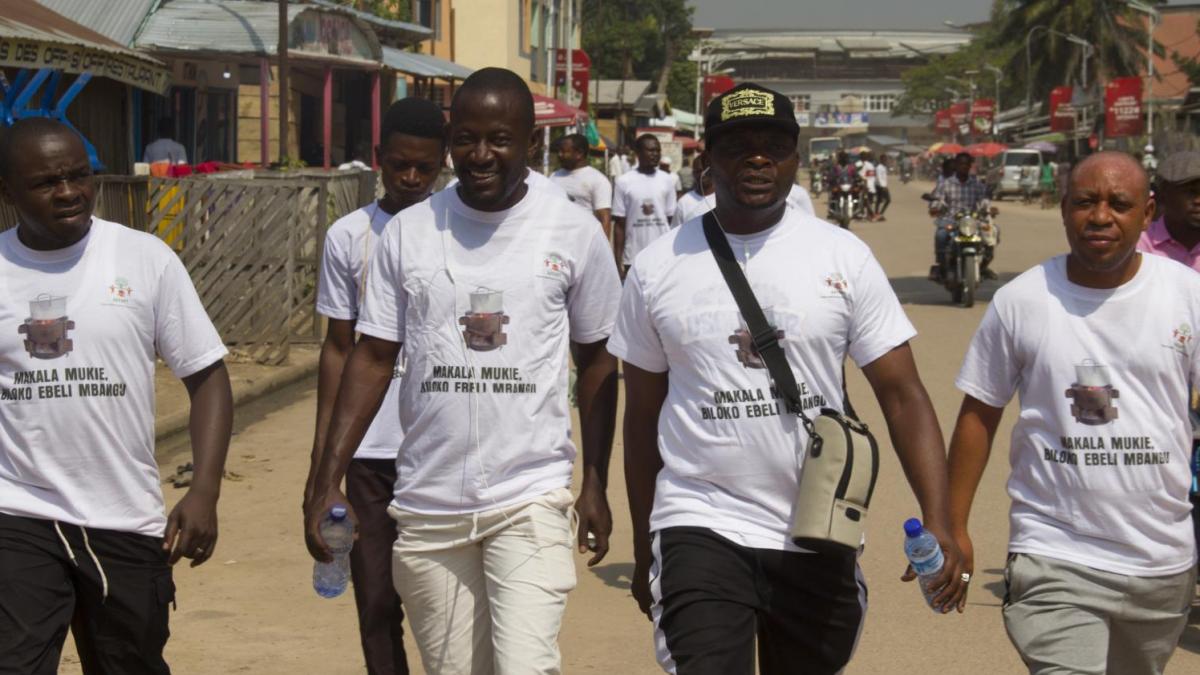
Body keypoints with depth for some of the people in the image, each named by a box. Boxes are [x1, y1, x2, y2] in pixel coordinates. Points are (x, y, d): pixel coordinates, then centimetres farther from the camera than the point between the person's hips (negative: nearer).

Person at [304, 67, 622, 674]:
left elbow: (595, 361, 8)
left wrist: (596, 483, 7)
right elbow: (373, 359, 4)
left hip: (530, 498, -2)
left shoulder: (574, 232, -1)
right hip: (427, 504, 2)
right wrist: (327, 482, -3)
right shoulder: (407, 232, 2)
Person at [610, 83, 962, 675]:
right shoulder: (658, 268, 1)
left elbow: (901, 394, -2)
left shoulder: (843, 257, 0)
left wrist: (937, 519, -14)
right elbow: (643, 416, 10)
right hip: (702, 529, -1)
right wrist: (643, 547, 13)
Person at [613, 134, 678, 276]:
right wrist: (618, 261, -3)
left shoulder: (667, 180, 3)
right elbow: (620, 225, 1)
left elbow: (672, 220, 5)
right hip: (633, 259, -1)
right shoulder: (624, 182, -2)